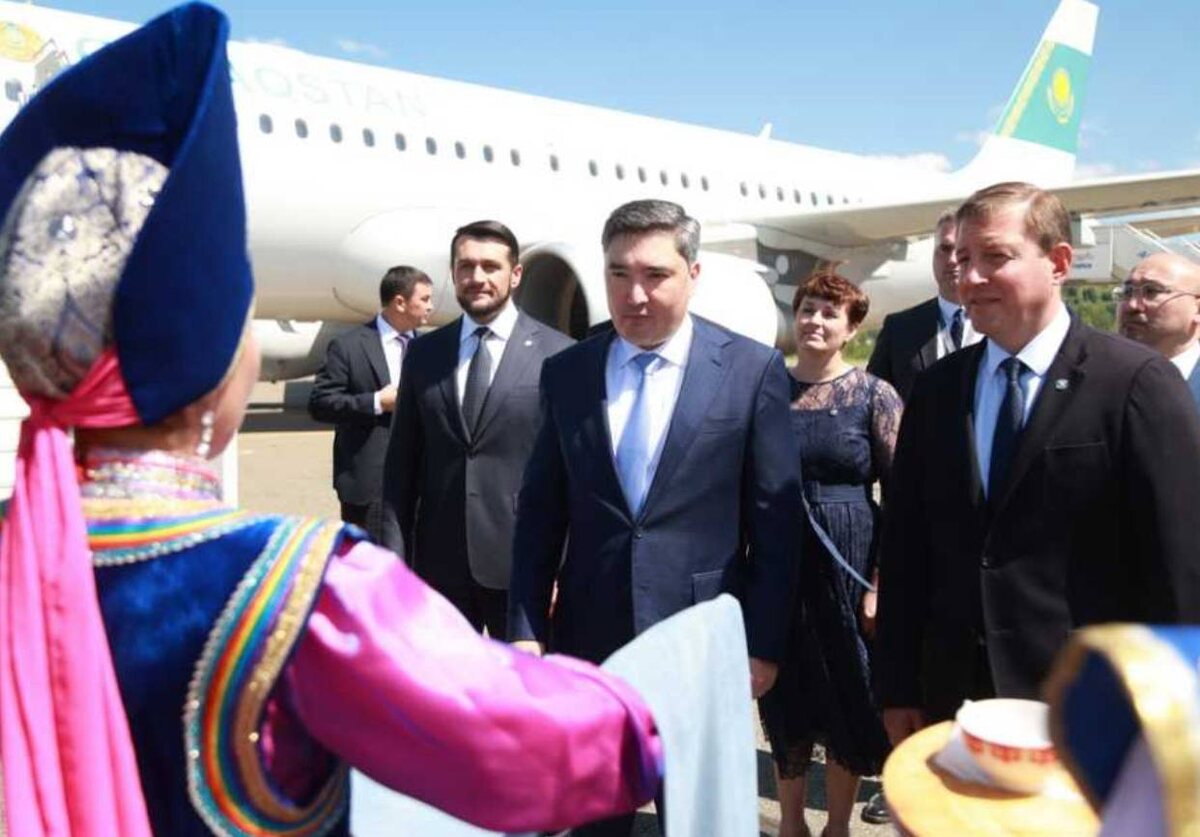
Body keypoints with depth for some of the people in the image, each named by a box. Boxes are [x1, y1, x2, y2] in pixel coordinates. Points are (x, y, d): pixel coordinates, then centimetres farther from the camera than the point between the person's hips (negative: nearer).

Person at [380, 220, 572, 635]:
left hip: (523, 560, -3)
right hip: (439, 562, 3)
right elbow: (402, 462, 9)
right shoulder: (424, 354, 7)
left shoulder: (558, 355, -5)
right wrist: (395, 556, 4)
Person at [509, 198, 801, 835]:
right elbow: (539, 515, 4)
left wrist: (762, 643, -5)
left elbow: (774, 521, -4)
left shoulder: (752, 369, -6)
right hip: (588, 640, 2)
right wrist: (527, 630, 0)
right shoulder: (565, 372, 1)